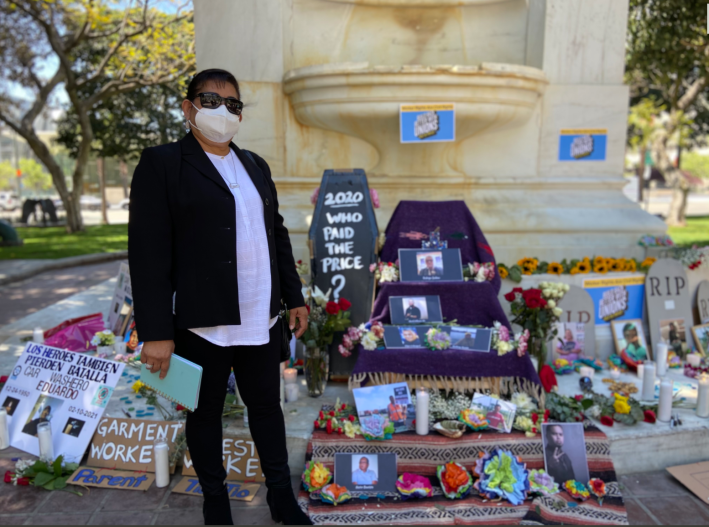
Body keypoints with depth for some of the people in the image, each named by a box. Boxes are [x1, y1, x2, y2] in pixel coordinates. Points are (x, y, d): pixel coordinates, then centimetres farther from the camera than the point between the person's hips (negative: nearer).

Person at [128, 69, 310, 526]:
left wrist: (294, 297, 13)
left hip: (261, 318, 5)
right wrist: (156, 332, -15)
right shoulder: (162, 163, -5)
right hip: (201, 323, -5)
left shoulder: (255, 166, 13)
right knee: (206, 413, 12)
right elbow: (149, 253, -11)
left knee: (268, 406, 15)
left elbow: (277, 235, 16)